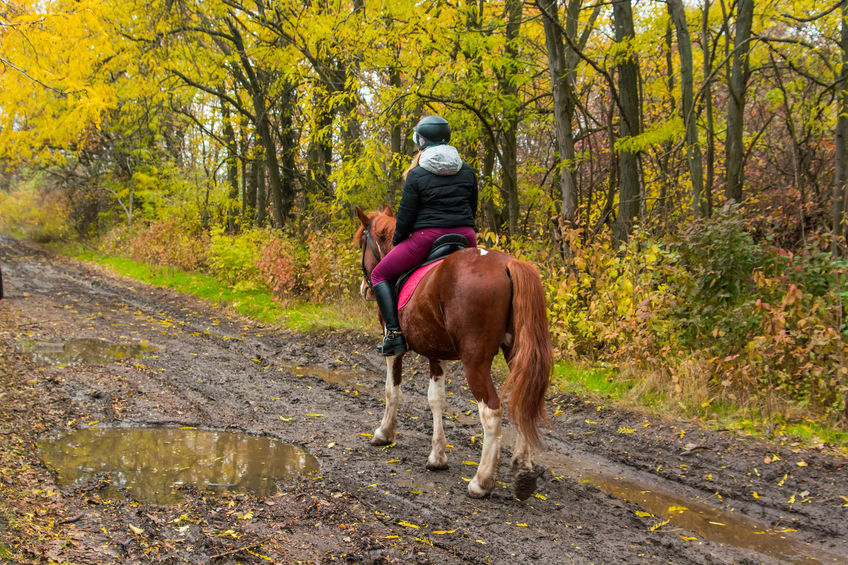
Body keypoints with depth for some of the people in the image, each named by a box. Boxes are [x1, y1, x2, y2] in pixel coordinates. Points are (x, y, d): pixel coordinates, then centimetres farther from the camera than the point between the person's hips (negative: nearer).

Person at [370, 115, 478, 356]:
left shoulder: (416, 175, -7)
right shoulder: (466, 171, 8)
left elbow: (405, 217, -6)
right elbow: (473, 209, 14)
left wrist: (396, 242, 10)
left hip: (427, 238, -5)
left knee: (380, 275, 12)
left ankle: (394, 333, -2)